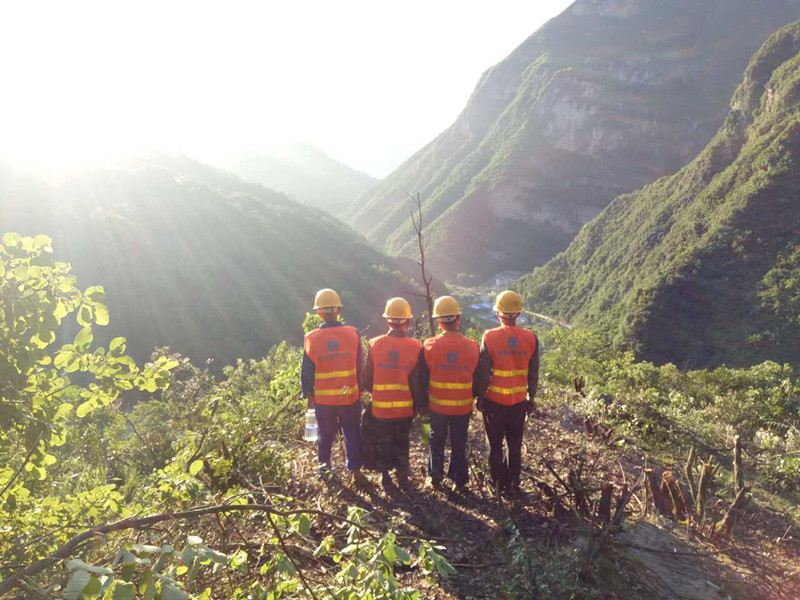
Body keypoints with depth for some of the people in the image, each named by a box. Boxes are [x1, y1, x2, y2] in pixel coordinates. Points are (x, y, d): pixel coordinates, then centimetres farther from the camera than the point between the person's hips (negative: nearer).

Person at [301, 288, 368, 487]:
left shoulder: (311, 338, -9)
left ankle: (324, 467, 30)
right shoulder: (352, 333, -9)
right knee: (352, 434, 11)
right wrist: (360, 389, 11)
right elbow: (360, 366, -1)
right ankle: (356, 471, 14)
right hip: (350, 396, 0)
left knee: (325, 434, 18)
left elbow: (307, 371, -3)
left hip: (323, 398, 1)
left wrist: (308, 395, 9)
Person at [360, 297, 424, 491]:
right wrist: (417, 405, 7)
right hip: (405, 407, 0)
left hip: (380, 407, 0)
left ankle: (385, 478, 24)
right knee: (402, 443, 19)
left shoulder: (375, 344, -11)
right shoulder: (415, 347, -13)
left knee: (383, 443, 17)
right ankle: (402, 477, 27)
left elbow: (366, 380, -6)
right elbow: (417, 383, -9)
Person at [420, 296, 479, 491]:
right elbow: (477, 379, -2)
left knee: (437, 442, 19)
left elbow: (423, 379, -6)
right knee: (459, 444, 16)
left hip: (437, 405, 0)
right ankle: (459, 480, 25)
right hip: (463, 407, 0)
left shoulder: (430, 346, -15)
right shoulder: (472, 346, -13)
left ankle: (435, 477, 30)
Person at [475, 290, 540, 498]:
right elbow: (533, 374, 0)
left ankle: (499, 484, 21)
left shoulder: (490, 337, -13)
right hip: (519, 402, 2)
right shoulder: (531, 338, -6)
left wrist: (480, 397, 2)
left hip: (494, 401, -2)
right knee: (515, 446, 16)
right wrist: (531, 398, 12)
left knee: (495, 445, 14)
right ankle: (513, 485, 22)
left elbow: (483, 372, -10)